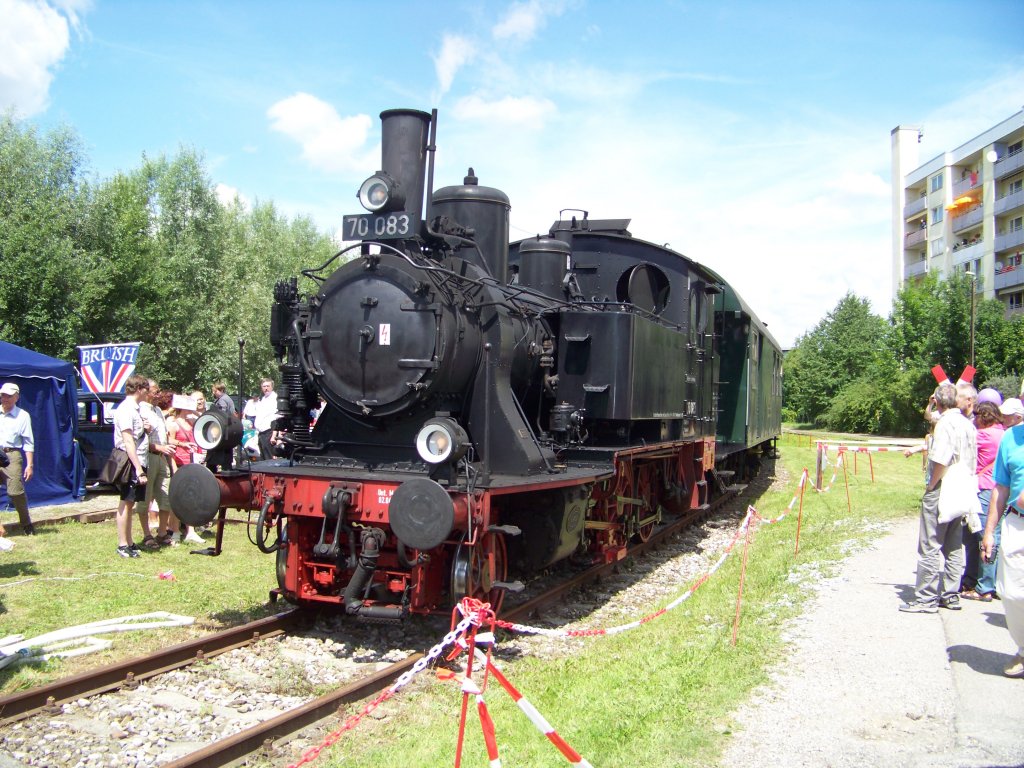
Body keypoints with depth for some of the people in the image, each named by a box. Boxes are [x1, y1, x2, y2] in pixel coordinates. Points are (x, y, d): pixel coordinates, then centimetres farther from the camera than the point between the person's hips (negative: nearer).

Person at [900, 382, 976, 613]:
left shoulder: (945, 423, -15)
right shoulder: (968, 424, 10)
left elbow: (941, 460, -24)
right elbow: (972, 461, 15)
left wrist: (931, 485, -12)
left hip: (941, 491, -9)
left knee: (930, 547, -3)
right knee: (954, 546, 14)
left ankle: (926, 599, 1)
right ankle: (950, 595, 21)